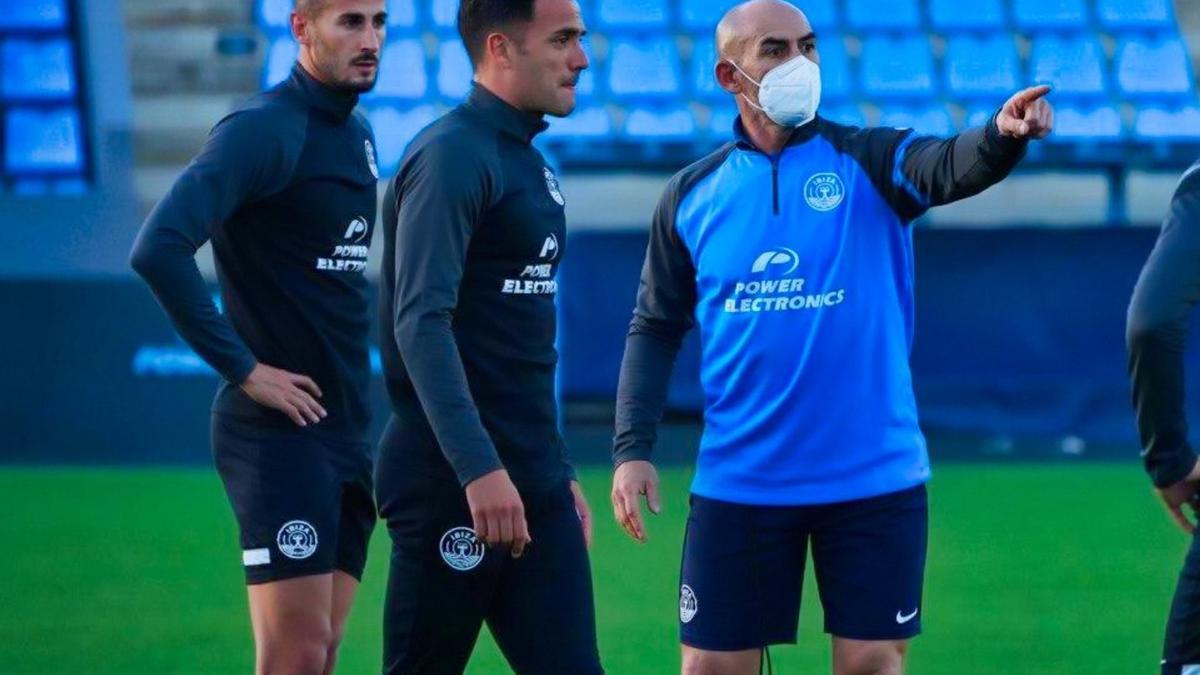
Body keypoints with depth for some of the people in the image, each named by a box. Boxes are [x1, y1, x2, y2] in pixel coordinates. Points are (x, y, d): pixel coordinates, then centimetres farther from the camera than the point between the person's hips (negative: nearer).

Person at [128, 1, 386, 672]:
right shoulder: (265, 130, -13)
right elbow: (158, 250, -25)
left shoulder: (358, 133, 13)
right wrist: (242, 369, -19)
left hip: (347, 434, 8)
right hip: (278, 433, -8)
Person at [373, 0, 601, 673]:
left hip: (536, 485, 8)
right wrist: (479, 468, -29)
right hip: (454, 484, -8)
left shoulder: (529, 163, 16)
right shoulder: (452, 157, -12)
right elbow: (421, 322, -21)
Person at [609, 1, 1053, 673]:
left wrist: (1003, 134, -44)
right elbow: (657, 330, 9)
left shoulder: (867, 162, -2)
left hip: (873, 477, -1)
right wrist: (633, 449, 0)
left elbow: (952, 166, -22)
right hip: (739, 484, 1)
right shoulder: (692, 195, 4)